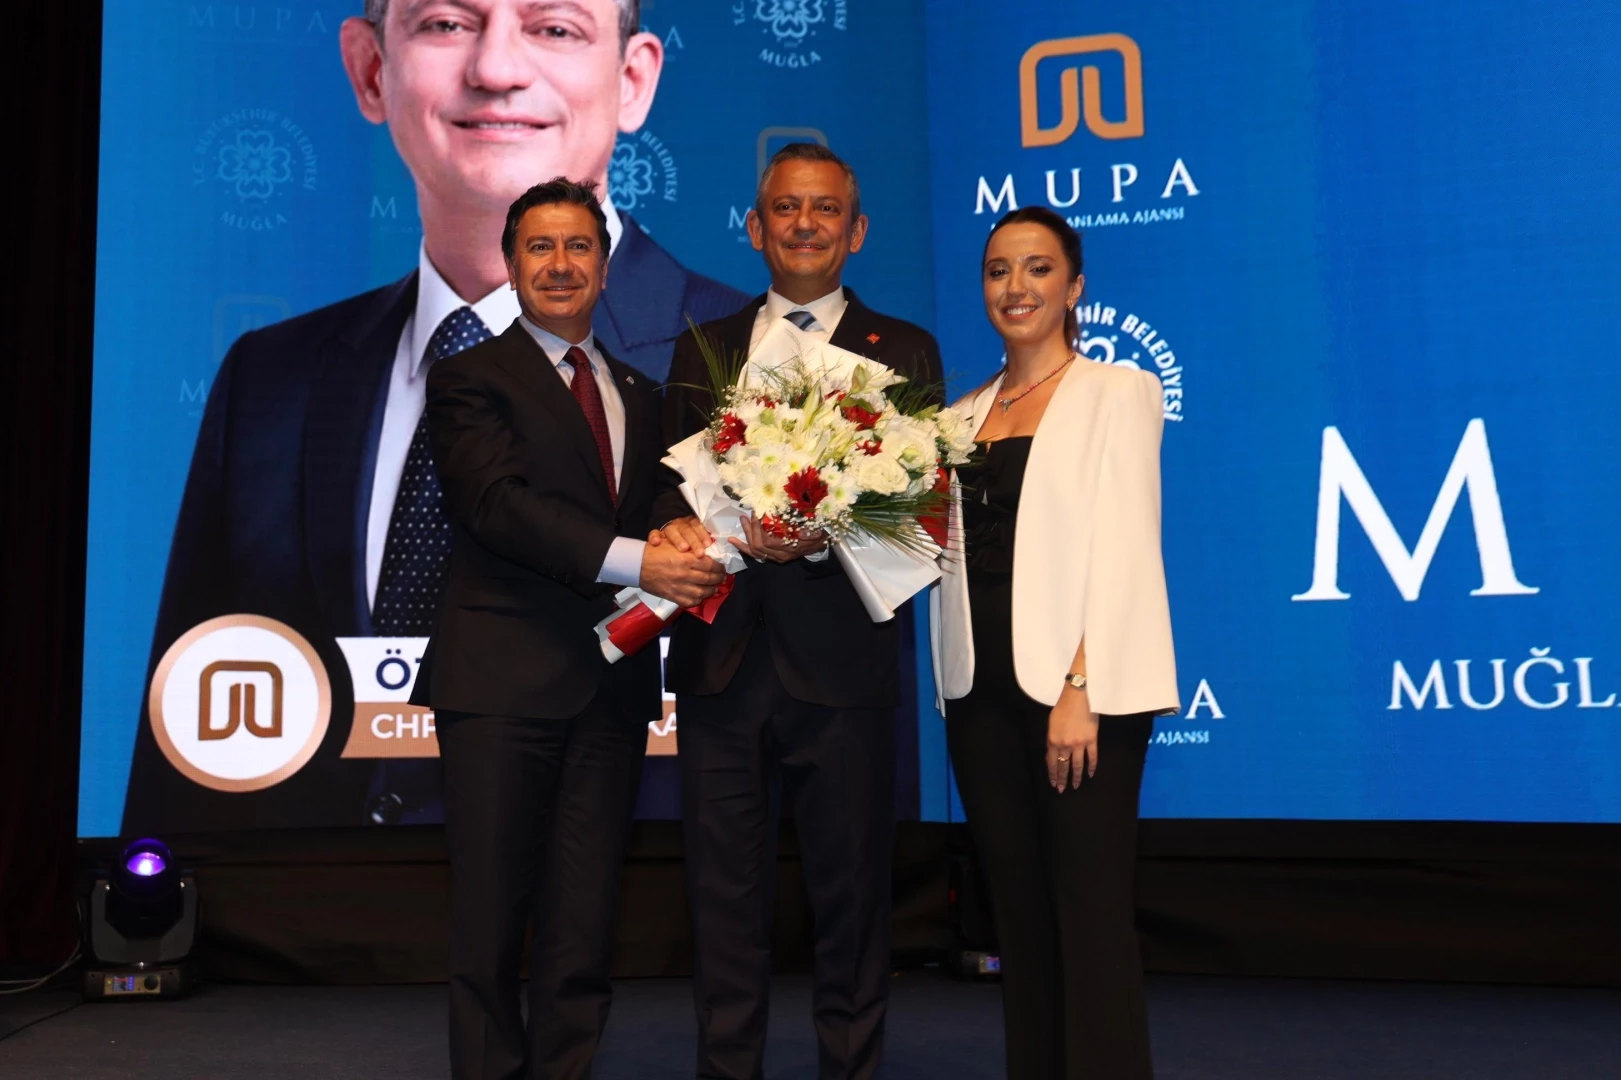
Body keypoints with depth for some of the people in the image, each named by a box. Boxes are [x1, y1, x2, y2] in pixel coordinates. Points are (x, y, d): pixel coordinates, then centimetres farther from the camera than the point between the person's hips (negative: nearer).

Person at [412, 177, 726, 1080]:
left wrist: (690, 556, -6)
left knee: (586, 919, 9)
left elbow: (657, 521, 17)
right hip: (504, 680, -4)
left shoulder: (641, 396, 19)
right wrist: (632, 562, -24)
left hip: (613, 686, 5)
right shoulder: (472, 379, 2)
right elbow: (500, 502, -14)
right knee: (492, 912, 3)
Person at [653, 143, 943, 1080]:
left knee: (851, 891, 7)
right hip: (721, 660, 3)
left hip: (843, 661, -2)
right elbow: (669, 480, 11)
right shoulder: (701, 350, 16)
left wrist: (823, 535, -22)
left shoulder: (904, 353, 5)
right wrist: (675, 528, -11)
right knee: (725, 896, 9)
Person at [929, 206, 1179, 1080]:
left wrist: (1081, 689, -17)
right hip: (983, 693, 5)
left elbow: (1123, 548, -9)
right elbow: (948, 549, 15)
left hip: (1079, 688, -5)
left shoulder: (1118, 393, 1)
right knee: (1018, 916, 11)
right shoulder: (964, 416, 16)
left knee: (1091, 917, -3)